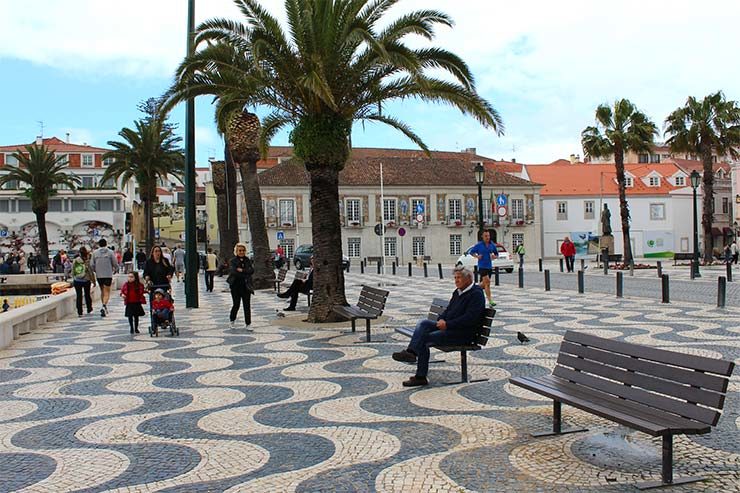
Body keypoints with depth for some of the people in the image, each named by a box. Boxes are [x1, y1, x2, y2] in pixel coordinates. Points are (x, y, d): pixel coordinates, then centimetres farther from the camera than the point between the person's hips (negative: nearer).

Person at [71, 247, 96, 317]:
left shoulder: (75, 261, -2)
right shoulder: (87, 261, -10)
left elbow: (72, 272, 6)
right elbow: (91, 272, -8)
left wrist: (73, 280, 18)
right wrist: (93, 281, 1)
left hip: (77, 281, 1)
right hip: (86, 281, -1)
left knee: (79, 296, 4)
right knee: (87, 295, 17)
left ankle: (79, 312, 1)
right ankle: (89, 309, 30)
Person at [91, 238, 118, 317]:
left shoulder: (95, 252, 2)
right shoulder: (110, 252, -4)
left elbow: (92, 264, 1)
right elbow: (115, 263, -3)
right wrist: (115, 270, 17)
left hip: (98, 275, 3)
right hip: (108, 275, -3)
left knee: (102, 291, 19)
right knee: (107, 292, -3)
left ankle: (104, 307, 25)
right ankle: (104, 306, -23)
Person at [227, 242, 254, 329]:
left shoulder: (248, 260, 9)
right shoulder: (233, 261, 1)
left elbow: (252, 270, -5)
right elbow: (232, 271, -16)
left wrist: (242, 270, -16)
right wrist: (245, 274, -16)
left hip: (246, 287, 2)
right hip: (236, 286, -2)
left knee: (247, 306, 1)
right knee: (236, 305, 3)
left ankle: (248, 324, 7)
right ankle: (232, 320, 28)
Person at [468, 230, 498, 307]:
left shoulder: (492, 245, 5)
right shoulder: (479, 245, -5)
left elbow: (496, 254, 15)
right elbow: (471, 252, 4)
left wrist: (494, 256, -7)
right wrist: (477, 256, -12)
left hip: (489, 266, 5)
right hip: (482, 266, -5)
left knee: (484, 283, 14)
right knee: (487, 282, -14)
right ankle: (490, 301, -12)